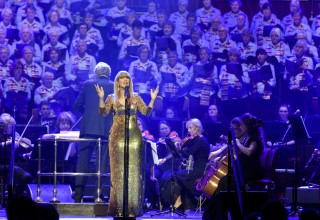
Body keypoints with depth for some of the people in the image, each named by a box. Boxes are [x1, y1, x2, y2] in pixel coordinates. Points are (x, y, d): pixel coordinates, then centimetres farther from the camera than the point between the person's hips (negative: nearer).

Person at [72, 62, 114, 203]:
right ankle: (99, 195, 1)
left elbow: (77, 105, 6)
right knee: (103, 162, 4)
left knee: (83, 160, 3)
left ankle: (78, 194, -2)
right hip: (107, 129, 0)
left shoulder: (88, 84, 5)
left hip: (88, 128, 0)